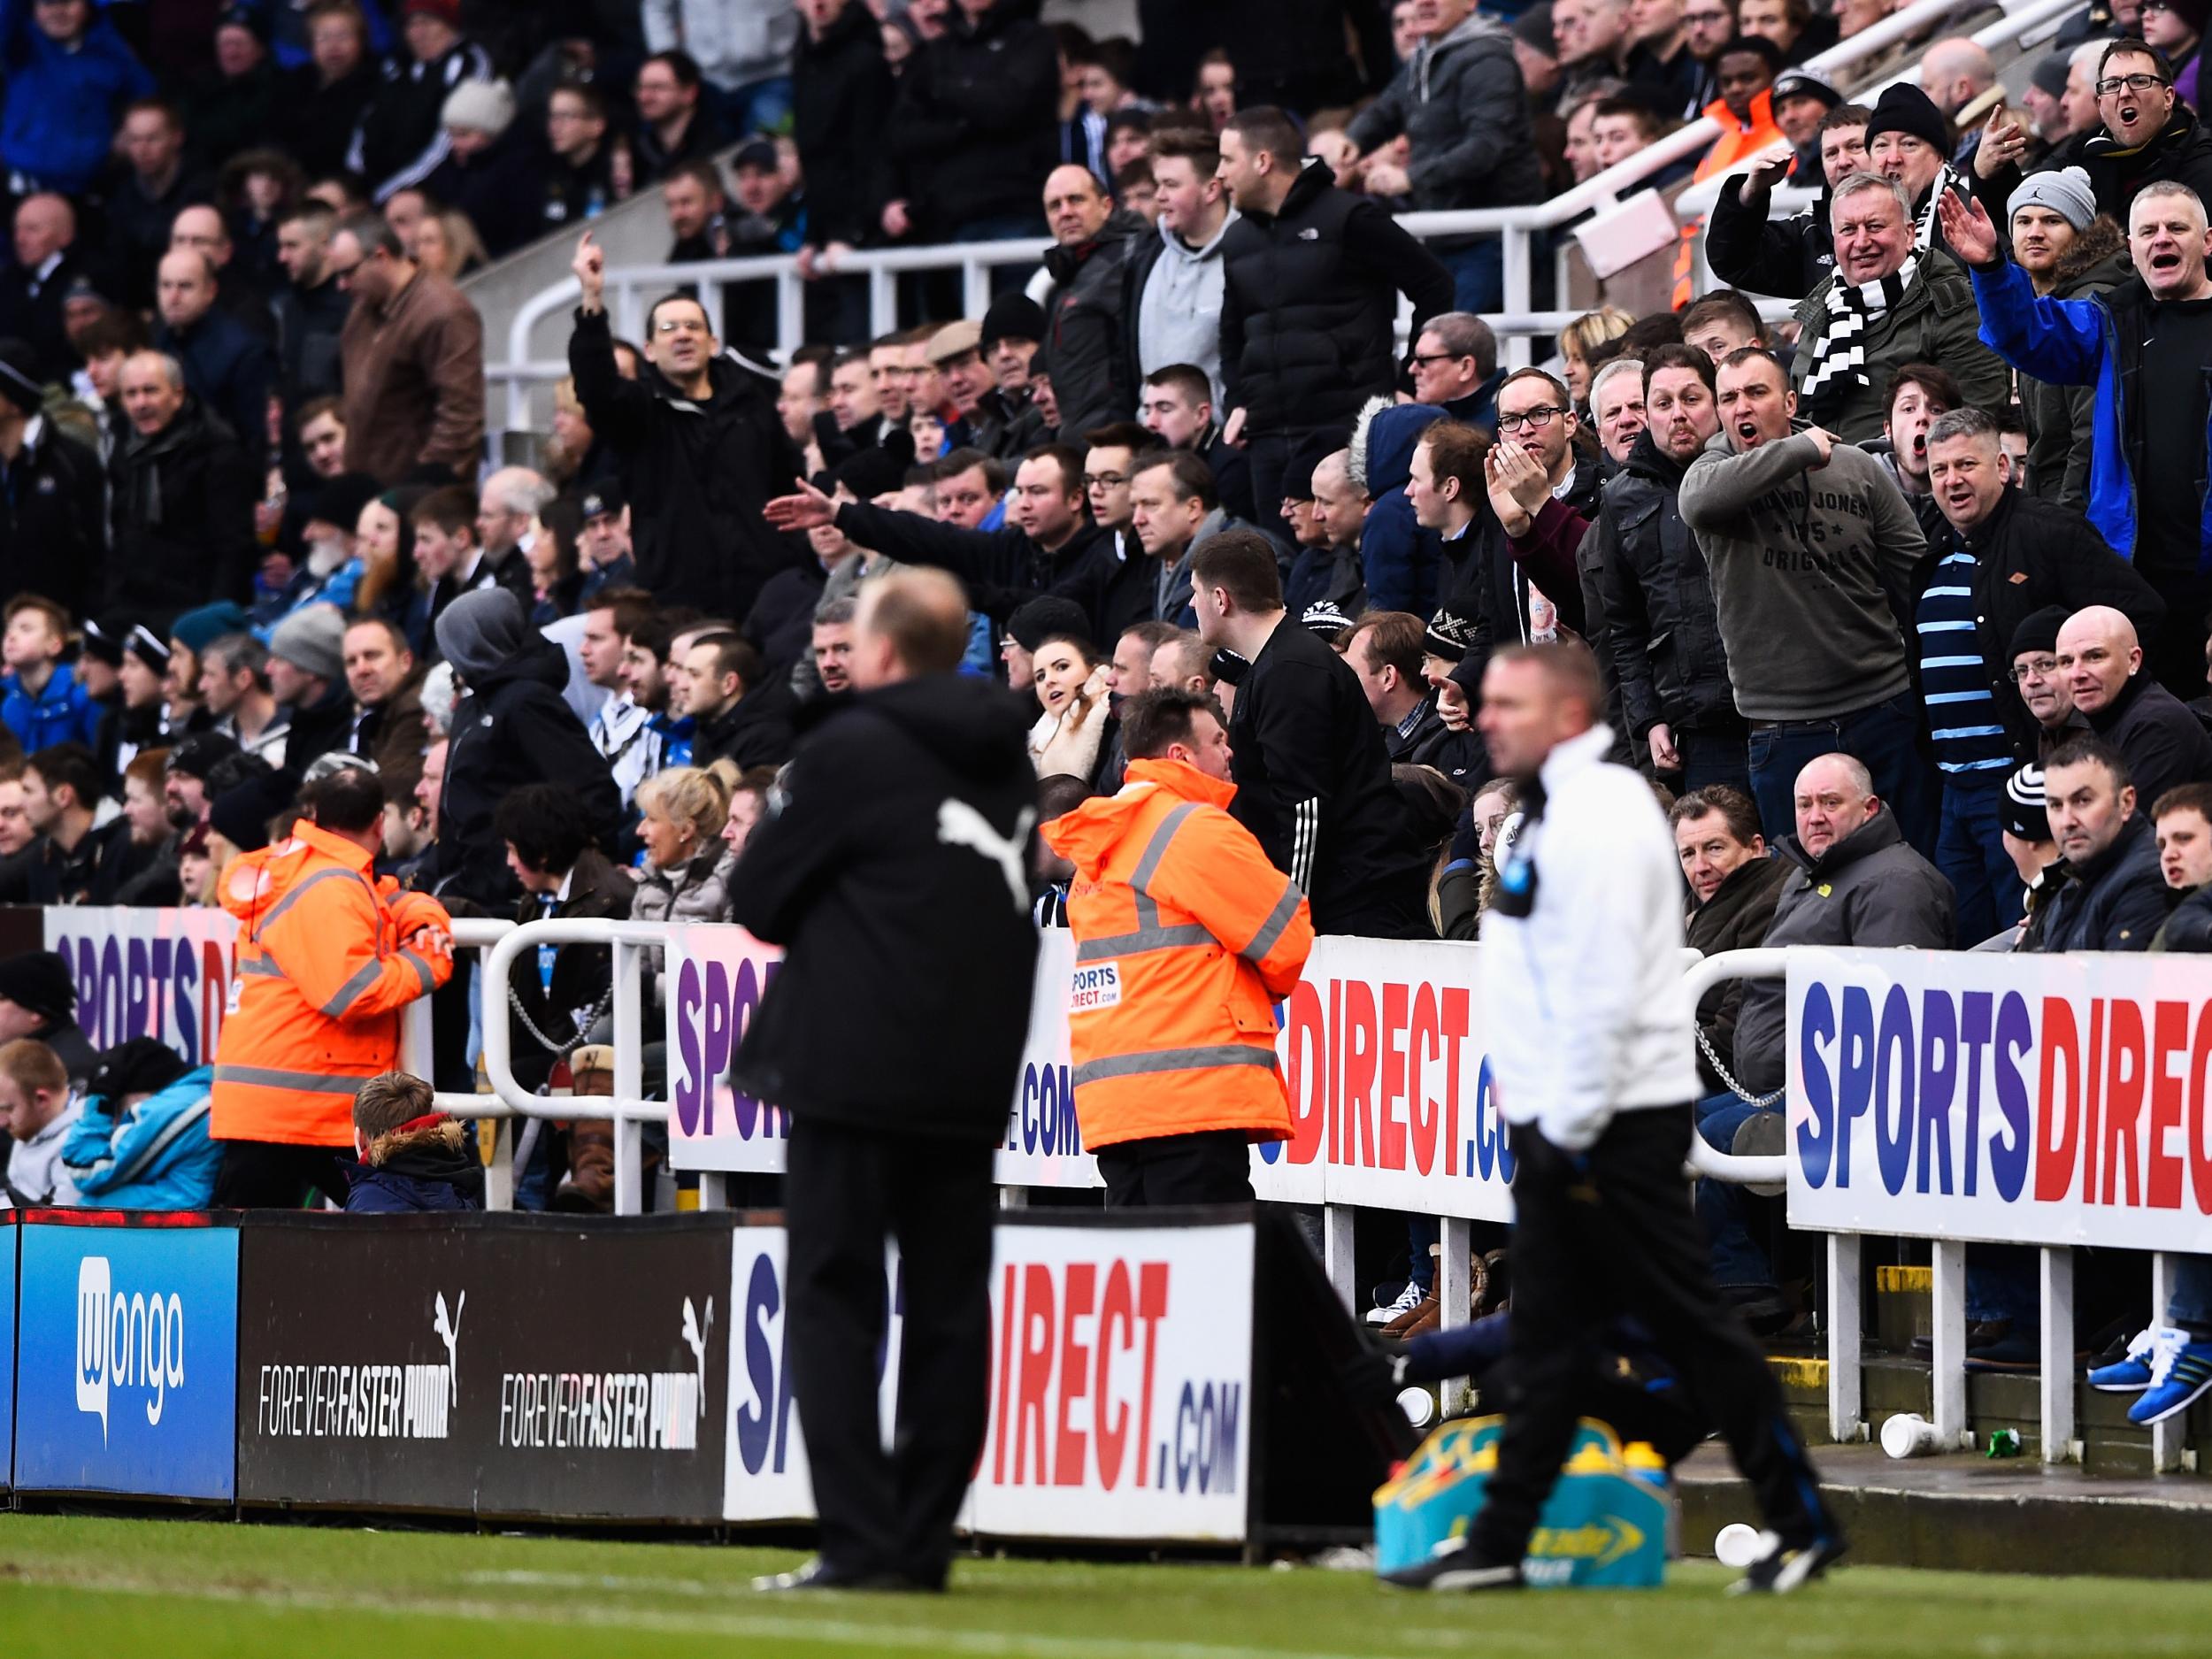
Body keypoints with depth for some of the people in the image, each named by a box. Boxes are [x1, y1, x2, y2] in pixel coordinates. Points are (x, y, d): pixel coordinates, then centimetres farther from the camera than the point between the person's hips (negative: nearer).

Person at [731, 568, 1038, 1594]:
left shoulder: (851, 749, -9)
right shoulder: (1005, 761, 12)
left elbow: (757, 901, -6)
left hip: (857, 1074, -6)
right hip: (975, 1076, 6)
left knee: (835, 1306, -2)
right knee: (948, 1309, 9)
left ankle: (860, 1540, -10)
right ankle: (923, 1539, 9)